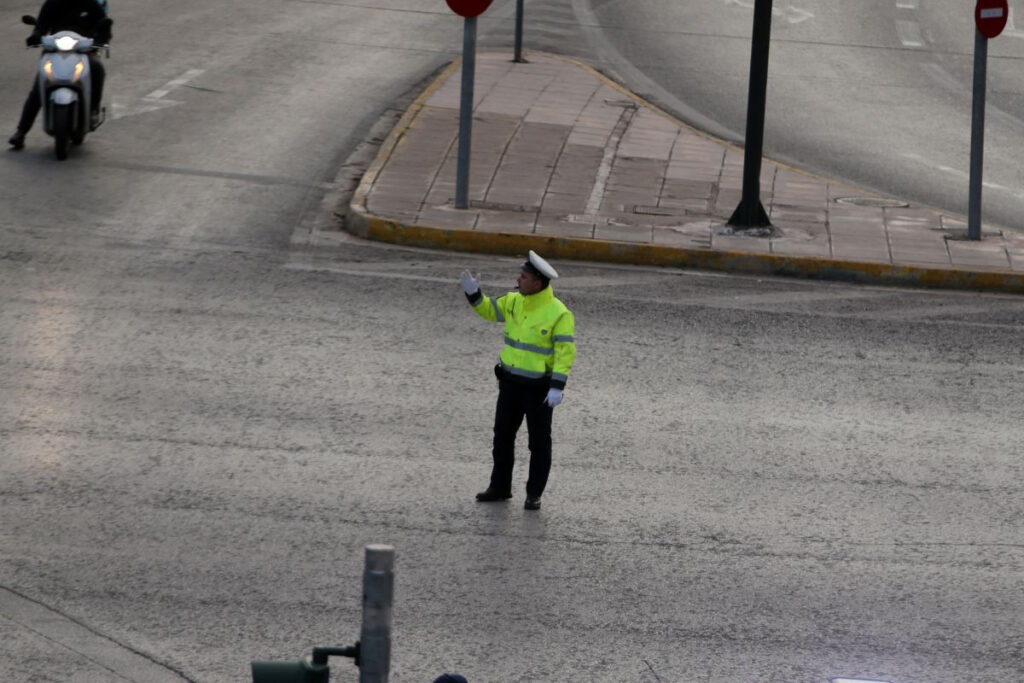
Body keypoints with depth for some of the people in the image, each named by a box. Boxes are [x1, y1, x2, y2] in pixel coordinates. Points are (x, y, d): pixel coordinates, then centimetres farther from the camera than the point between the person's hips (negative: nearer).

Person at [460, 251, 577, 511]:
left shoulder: (559, 314, -19)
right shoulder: (514, 302, 0)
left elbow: (566, 352, -19)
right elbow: (488, 310, 14)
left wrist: (557, 388, -24)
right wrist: (473, 293, -5)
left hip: (540, 387, -6)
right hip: (511, 382, 6)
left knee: (539, 441, 4)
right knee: (503, 435, 12)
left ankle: (534, 494, 13)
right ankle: (500, 487, 25)